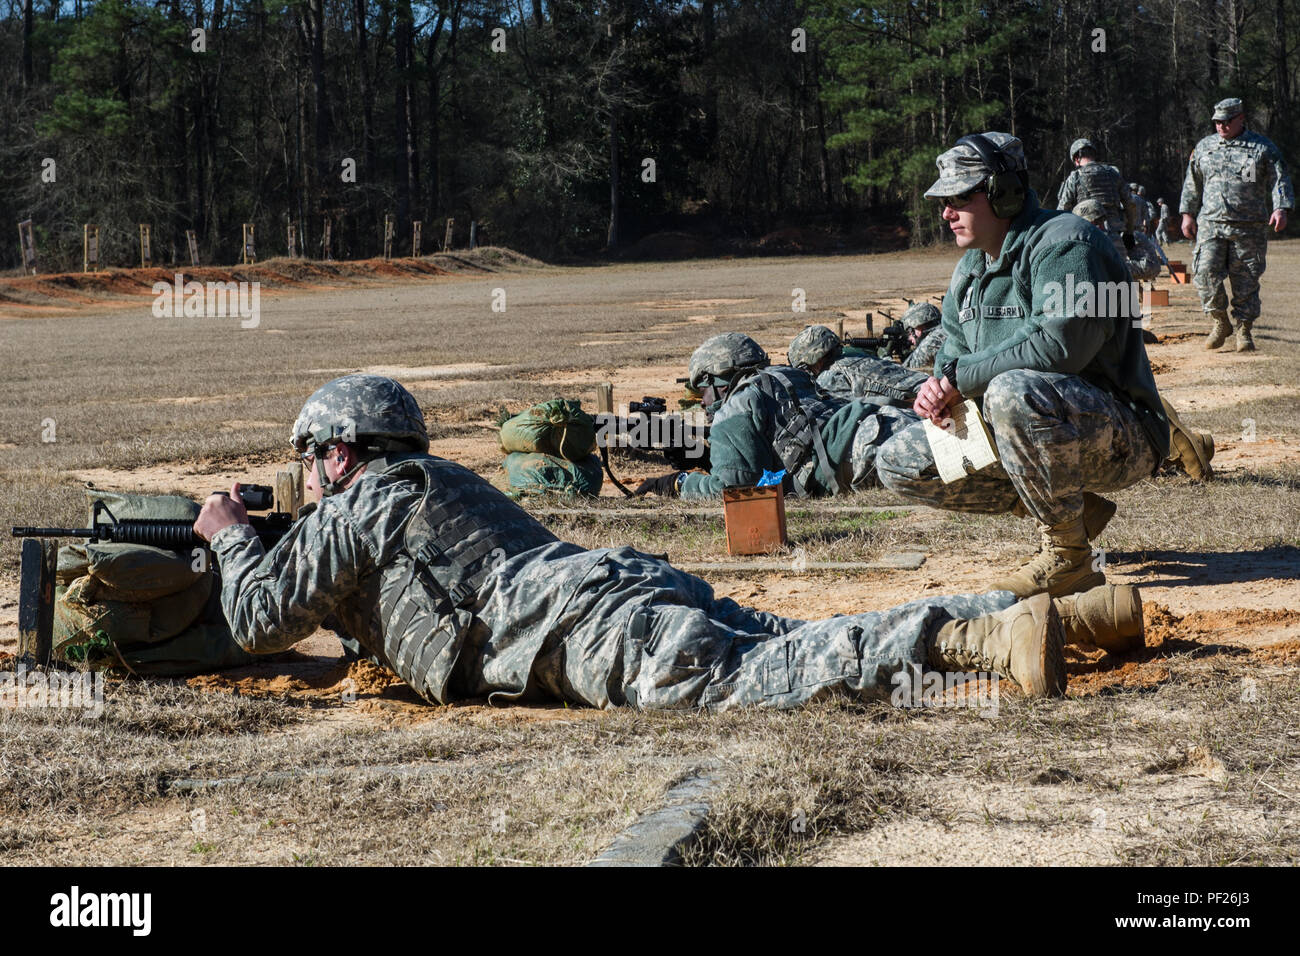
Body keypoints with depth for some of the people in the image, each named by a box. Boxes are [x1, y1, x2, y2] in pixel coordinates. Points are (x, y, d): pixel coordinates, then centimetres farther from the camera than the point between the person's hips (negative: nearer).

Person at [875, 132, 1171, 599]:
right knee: (898, 464, 3)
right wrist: (941, 386, -6)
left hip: (1121, 437, -10)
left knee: (1013, 390, -39)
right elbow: (956, 349, 19)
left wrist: (961, 378, -21)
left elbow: (1058, 346, -30)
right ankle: (1073, 509, 5)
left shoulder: (1064, 242, -16)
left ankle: (1068, 558, -22)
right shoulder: (970, 267, 14)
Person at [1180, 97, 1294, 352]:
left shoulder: (1263, 148, 3)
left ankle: (1244, 331, 11)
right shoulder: (1204, 147, 13)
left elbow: (1280, 181, 0)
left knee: (1246, 281, 0)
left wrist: (1281, 208, -15)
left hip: (1249, 228, -2)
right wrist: (1187, 214, 14)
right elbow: (1192, 183, 19)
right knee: (1206, 272, -12)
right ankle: (1220, 322, 7)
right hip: (1211, 224, 2)